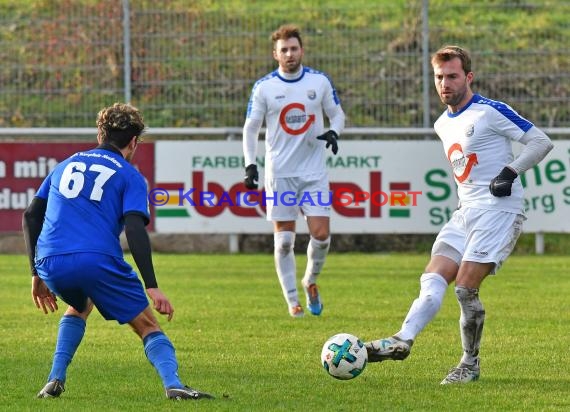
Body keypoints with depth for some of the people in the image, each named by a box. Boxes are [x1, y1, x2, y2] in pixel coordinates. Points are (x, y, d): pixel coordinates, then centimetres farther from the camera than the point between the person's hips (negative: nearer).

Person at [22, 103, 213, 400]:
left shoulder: (65, 166, 26)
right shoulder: (129, 175, 10)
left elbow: (30, 216, 23)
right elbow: (135, 230, -5)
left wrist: (38, 274, 27)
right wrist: (152, 287, -10)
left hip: (49, 264, 5)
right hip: (98, 261, -4)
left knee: (80, 305, 36)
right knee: (147, 325, 8)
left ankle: (55, 381, 22)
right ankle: (173, 384, -17)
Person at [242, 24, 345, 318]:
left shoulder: (320, 81, 2)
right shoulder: (263, 87, -2)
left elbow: (337, 113, 12)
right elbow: (251, 128, 3)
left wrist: (333, 132, -10)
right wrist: (250, 164, -8)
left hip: (314, 171, 1)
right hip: (279, 173, -1)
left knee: (321, 233, -7)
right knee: (284, 239, -2)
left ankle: (310, 281, 20)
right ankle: (292, 301, 9)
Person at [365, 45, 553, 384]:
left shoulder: (491, 112, -9)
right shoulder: (443, 125, 16)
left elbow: (542, 142, -9)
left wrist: (511, 171, -19)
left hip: (499, 211, -8)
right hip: (465, 213, 8)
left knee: (465, 288, -14)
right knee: (433, 280, -11)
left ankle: (470, 365, 0)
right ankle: (402, 341, -25)